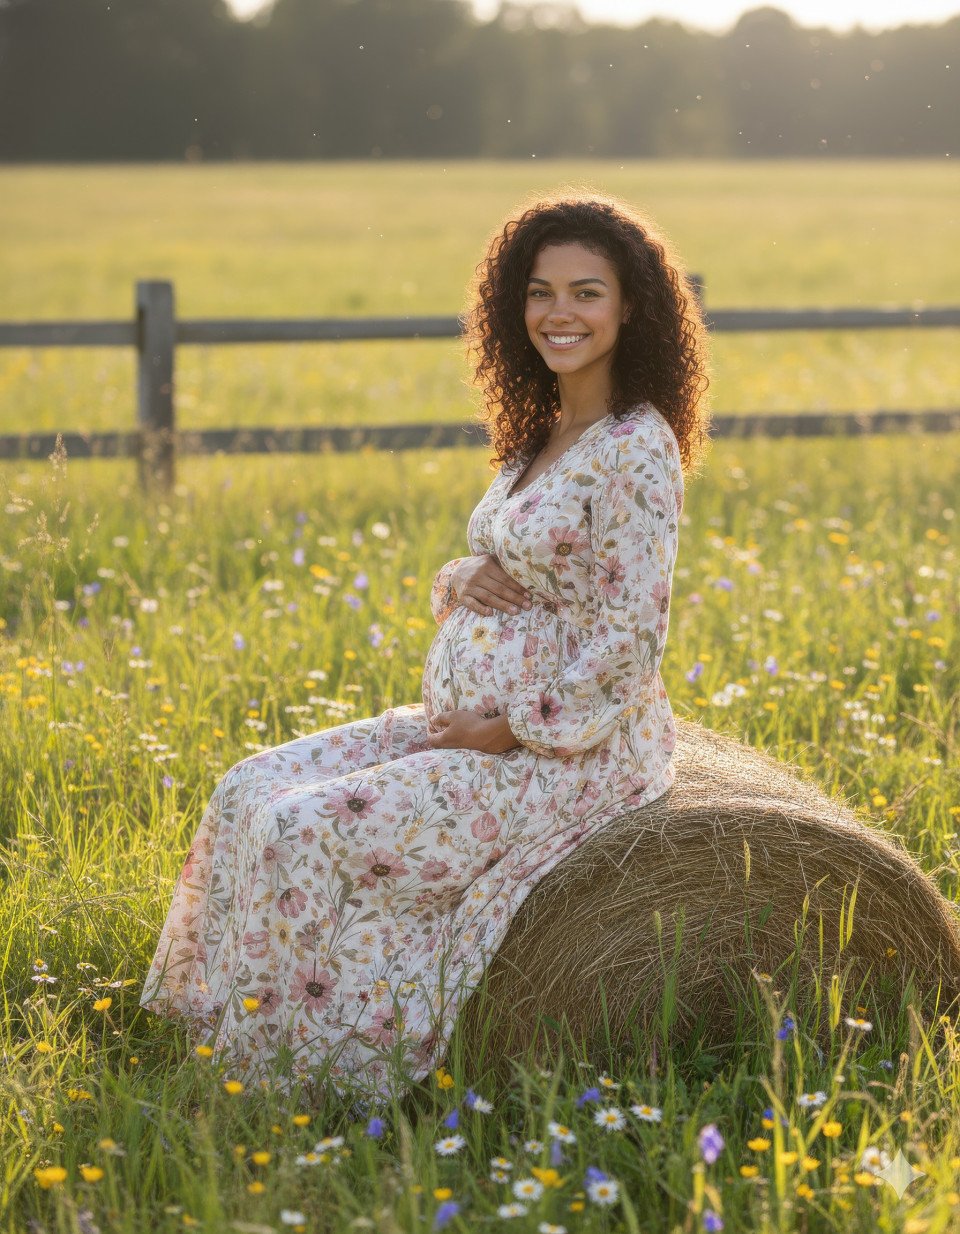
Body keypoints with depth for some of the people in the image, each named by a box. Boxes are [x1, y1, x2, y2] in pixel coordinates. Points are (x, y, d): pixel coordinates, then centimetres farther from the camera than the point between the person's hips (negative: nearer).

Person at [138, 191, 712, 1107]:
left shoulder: (635, 450, -15)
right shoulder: (539, 436, 12)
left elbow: (632, 640, -19)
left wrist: (512, 729, -16)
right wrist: (462, 579, -4)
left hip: (573, 748, -9)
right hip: (470, 718, 9)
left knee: (311, 834, -20)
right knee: (255, 791, -2)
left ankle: (323, 1069, -4)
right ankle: (246, 1040, 3)